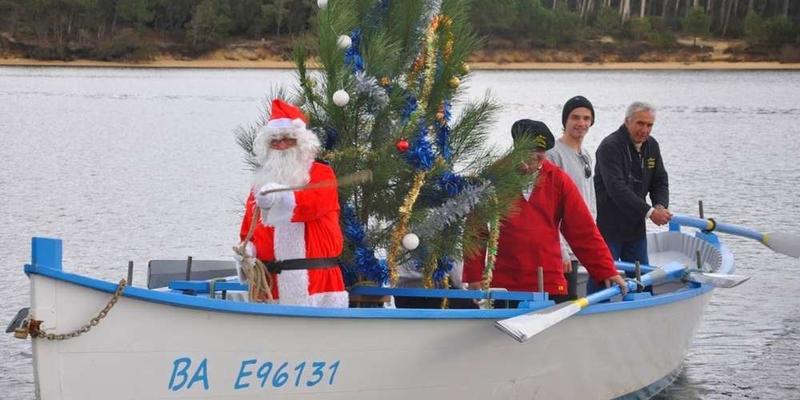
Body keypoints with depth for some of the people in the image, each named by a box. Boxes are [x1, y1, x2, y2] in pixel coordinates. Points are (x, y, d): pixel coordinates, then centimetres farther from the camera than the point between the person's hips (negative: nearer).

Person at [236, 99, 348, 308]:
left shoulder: (321, 174, 7)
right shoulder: (262, 183, 20)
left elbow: (316, 201, -16)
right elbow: (249, 231, 21)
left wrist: (281, 198, -34)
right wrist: (248, 250, -3)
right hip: (271, 281, 4)